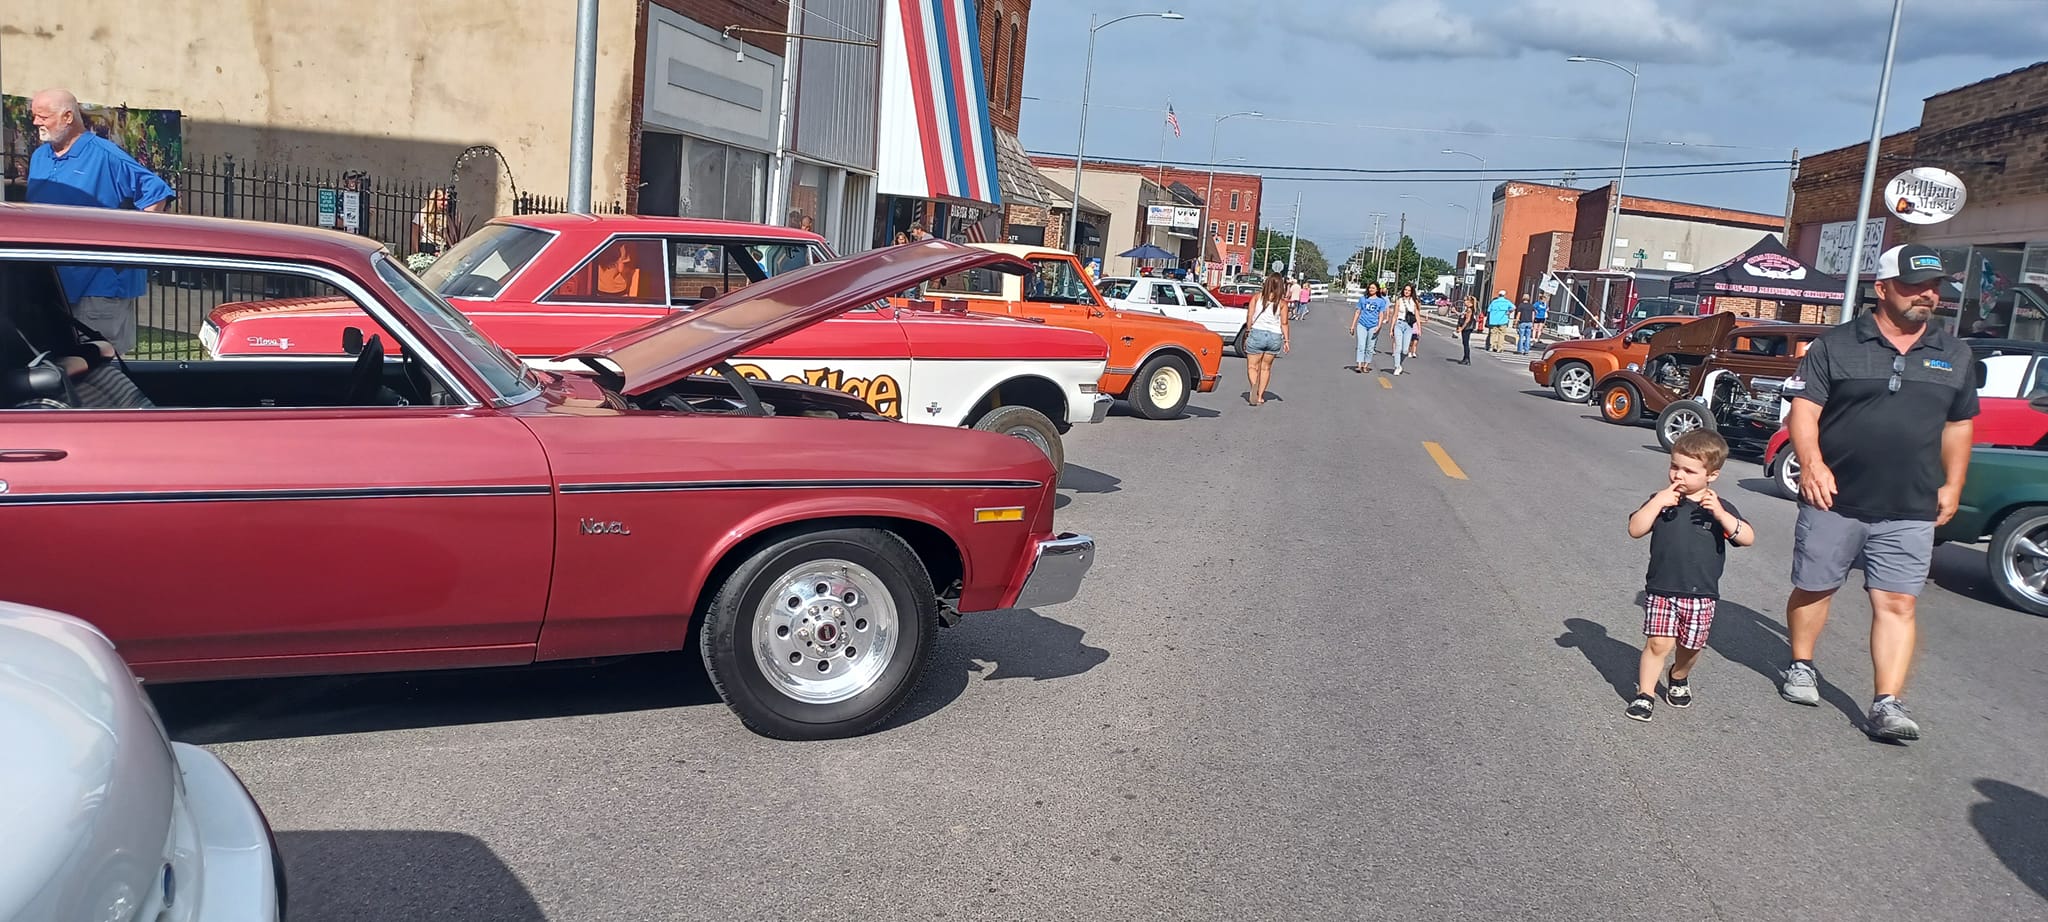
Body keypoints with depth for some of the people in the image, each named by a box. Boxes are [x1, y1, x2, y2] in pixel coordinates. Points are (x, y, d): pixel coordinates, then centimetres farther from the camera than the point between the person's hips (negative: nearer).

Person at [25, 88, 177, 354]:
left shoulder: (105, 156, -10)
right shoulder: (39, 157, 14)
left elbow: (156, 191, -13)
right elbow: (32, 210, 26)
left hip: (101, 281, -8)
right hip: (52, 281, 8)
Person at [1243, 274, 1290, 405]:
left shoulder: (1257, 297, -1)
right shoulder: (1282, 302, 0)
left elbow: (1249, 317, -4)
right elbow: (1284, 323, -1)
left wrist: (1248, 331, 8)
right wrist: (1286, 340, 5)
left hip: (1257, 333, -2)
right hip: (1275, 336, 2)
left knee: (1252, 366, 4)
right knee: (1266, 368, 16)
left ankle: (1254, 386, -25)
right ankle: (1260, 396, 16)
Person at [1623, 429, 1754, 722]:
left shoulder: (1720, 508, 0)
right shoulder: (1662, 500, 0)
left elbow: (1747, 538, -10)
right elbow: (1635, 530, -10)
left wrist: (1721, 515, -23)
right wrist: (1657, 503, -20)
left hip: (1701, 594, 1)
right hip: (1661, 589, -1)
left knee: (1690, 646, 12)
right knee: (1658, 643, -8)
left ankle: (1679, 678, 42)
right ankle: (1645, 693, 3)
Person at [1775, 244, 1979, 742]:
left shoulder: (1955, 355, 11)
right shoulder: (1837, 345, -2)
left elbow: (1958, 425, 18)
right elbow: (1803, 408, -7)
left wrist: (1952, 485, 12)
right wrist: (1812, 463, -20)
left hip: (1909, 513, 2)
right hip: (1834, 501, -2)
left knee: (1896, 604, -3)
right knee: (1813, 588, 11)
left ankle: (1887, 705, -2)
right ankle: (1802, 668, 31)